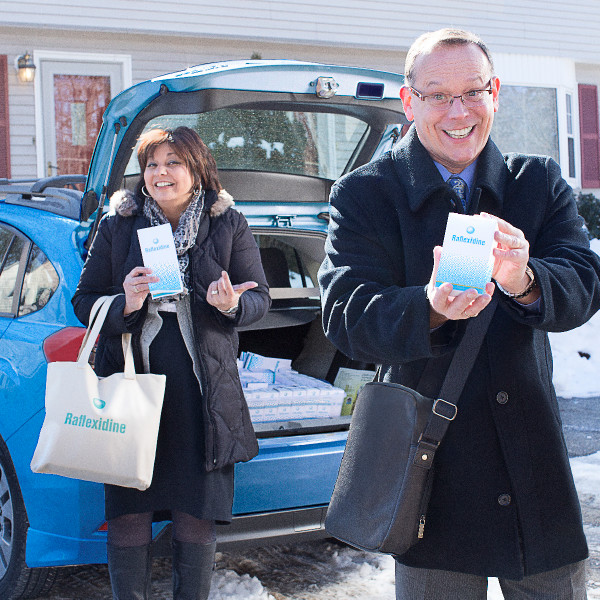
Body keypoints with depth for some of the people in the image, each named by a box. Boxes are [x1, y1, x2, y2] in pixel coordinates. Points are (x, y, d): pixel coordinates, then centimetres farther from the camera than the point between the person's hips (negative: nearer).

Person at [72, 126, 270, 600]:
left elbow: (260, 299, 6)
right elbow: (83, 302, 8)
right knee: (128, 515, 4)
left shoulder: (229, 226, 5)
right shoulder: (117, 227, 7)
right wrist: (124, 304, -13)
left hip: (201, 393, 0)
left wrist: (232, 304, -17)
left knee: (196, 516, 6)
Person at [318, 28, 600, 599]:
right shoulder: (362, 195, -3)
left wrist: (524, 283, -32)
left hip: (535, 462, 3)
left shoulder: (541, 183, 5)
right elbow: (346, 314, -14)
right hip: (430, 462, -2)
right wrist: (429, 309, -35)